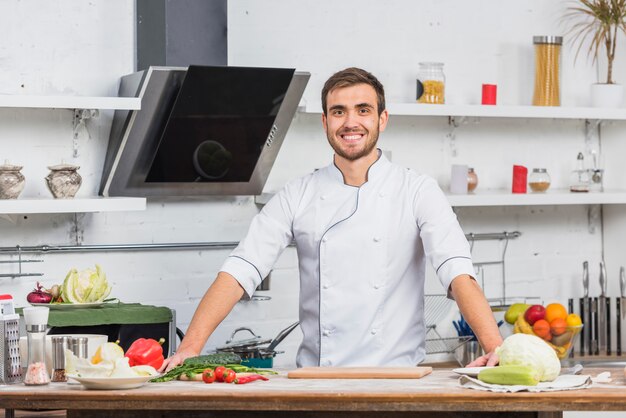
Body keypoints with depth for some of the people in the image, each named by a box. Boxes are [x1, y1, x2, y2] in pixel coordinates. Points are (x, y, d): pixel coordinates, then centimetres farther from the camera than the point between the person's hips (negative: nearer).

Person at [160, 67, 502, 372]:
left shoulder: (418, 192, 4)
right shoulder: (298, 196, 8)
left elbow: (458, 274, -7)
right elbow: (239, 272, 1)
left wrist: (497, 349, -23)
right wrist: (190, 348, -12)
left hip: (396, 375, -1)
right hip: (316, 381, 1)